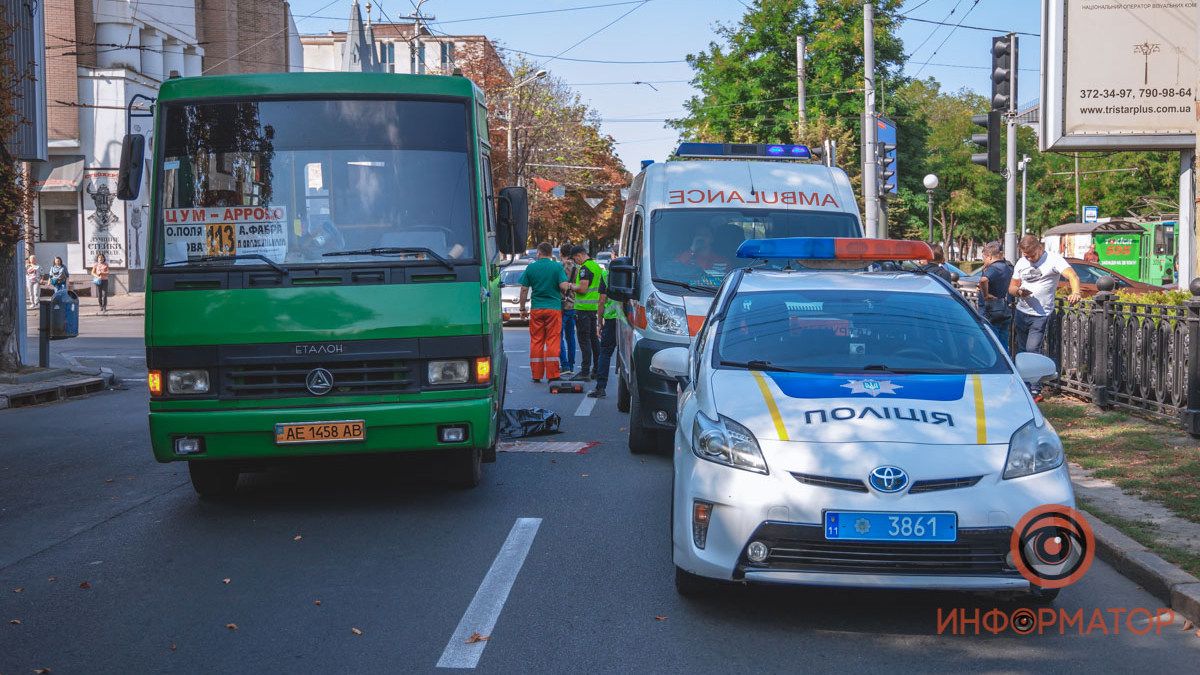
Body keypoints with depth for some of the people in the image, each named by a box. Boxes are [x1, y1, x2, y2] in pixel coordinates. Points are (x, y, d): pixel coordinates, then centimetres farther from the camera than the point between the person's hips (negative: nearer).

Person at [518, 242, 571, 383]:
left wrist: (522, 308, 13)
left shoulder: (531, 267, 3)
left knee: (536, 341, 7)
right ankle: (552, 375, -1)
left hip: (536, 308, 2)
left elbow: (524, 289, 4)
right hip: (554, 308, -2)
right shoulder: (557, 267, -3)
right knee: (553, 341, 1)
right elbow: (564, 286, -12)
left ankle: (536, 375, 7)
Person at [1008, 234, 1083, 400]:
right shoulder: (1021, 262, 9)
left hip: (1041, 316, -6)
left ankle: (1035, 391, -10)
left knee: (1032, 352, -14)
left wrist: (1075, 293, -45)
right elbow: (1011, 287, 16)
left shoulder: (1053, 259, -10)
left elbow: (1072, 276, -24)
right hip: (1021, 312, 6)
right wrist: (1019, 291, -10)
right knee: (1021, 352, 9)